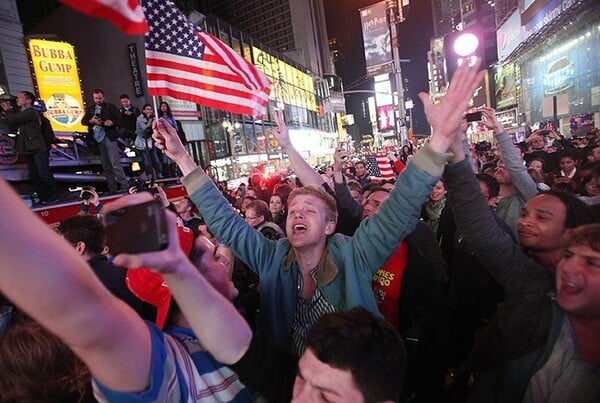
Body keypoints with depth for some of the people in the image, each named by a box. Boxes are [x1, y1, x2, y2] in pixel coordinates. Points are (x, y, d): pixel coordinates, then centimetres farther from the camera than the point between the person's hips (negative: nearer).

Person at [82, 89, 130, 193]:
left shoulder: (110, 107, 2)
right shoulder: (90, 109, 16)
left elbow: (120, 119, -3)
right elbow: (83, 121, 14)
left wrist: (112, 123, -21)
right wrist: (91, 121, -6)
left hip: (109, 138, -5)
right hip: (97, 140, 5)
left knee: (115, 163, -11)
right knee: (106, 167, 7)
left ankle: (124, 186, -7)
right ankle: (112, 188, 12)